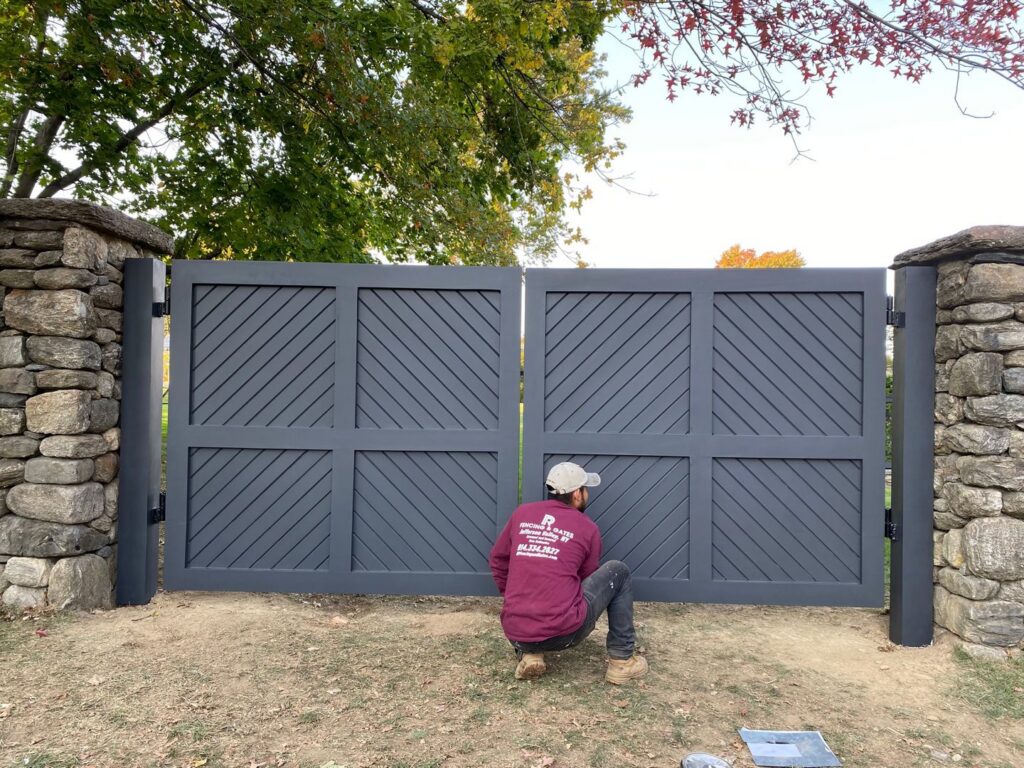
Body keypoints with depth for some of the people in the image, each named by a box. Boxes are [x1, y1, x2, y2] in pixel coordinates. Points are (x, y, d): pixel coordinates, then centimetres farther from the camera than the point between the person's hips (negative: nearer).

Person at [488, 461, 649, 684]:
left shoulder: (522, 513, 10)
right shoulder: (587, 528, 3)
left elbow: (498, 560, 20)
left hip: (515, 634, 4)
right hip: (564, 634, -4)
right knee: (618, 571, 16)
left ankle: (528, 654, 14)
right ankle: (621, 661, 17)